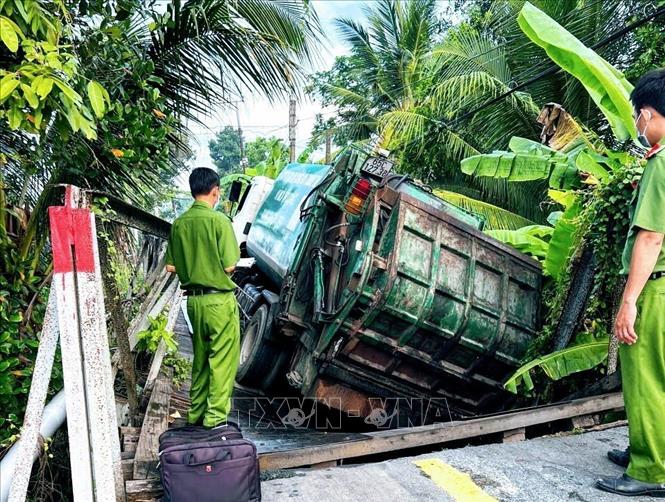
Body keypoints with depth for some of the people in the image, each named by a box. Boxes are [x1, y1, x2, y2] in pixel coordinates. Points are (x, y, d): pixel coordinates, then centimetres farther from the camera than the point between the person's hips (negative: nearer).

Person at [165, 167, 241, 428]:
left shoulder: (179, 223, 3)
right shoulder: (219, 220, -13)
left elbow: (171, 267, 6)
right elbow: (229, 266, -15)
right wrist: (236, 254, 5)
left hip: (194, 299, 6)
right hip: (219, 299, -6)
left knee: (200, 358, 17)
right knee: (223, 359, 3)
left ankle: (196, 412, 25)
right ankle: (216, 414, 6)